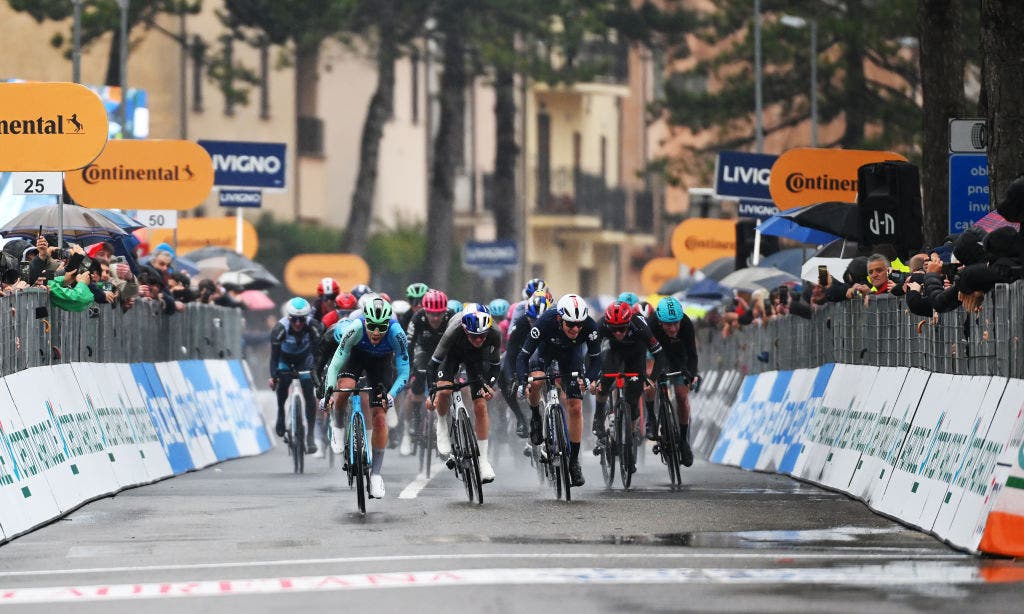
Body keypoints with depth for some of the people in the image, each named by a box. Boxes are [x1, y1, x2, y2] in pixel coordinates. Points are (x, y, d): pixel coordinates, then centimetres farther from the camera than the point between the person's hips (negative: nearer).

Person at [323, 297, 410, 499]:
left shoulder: (396, 333, -37)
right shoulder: (355, 329, -37)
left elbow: (404, 372, -32)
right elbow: (336, 363, -32)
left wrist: (392, 395, -48)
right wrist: (328, 392, -42)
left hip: (381, 361, 0)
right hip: (356, 354, 0)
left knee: (379, 418, -8)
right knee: (344, 388, -32)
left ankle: (376, 473, 5)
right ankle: (338, 427, 0)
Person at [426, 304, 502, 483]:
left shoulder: (494, 334, -34)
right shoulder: (453, 332, -41)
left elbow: (495, 364, -15)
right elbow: (433, 363, -31)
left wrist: (489, 384, -29)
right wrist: (432, 393, -37)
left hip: (477, 357, 1)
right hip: (453, 353, -1)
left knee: (481, 406, -8)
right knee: (444, 390, -27)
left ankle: (483, 459, 0)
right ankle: (442, 426, 6)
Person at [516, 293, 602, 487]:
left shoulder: (590, 327, -36)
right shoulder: (545, 322, -39)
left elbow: (595, 358, -24)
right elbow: (523, 356, -34)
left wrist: (589, 378, -43)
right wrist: (522, 382, -48)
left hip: (571, 354, 1)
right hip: (546, 348, -1)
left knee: (575, 408, -6)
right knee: (535, 382, -32)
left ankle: (574, 461, 6)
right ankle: (535, 418, -1)